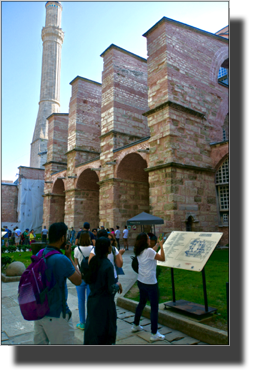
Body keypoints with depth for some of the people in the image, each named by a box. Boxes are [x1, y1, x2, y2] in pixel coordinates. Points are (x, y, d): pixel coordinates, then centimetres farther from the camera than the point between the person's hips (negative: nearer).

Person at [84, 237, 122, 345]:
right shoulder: (108, 265, -24)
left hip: (92, 301, 6)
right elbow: (112, 289, -21)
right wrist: (118, 285, -2)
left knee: (92, 326, 22)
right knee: (105, 329, 13)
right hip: (104, 303, -6)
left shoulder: (93, 261, -3)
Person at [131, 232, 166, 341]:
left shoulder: (139, 251, 3)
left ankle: (135, 325, 39)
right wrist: (161, 246, -9)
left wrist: (157, 245, 19)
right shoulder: (149, 251, -21)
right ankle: (154, 334, 12)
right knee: (154, 308, 4)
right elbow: (162, 258, -16)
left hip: (141, 282, 8)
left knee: (142, 303, 25)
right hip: (150, 283, -8)